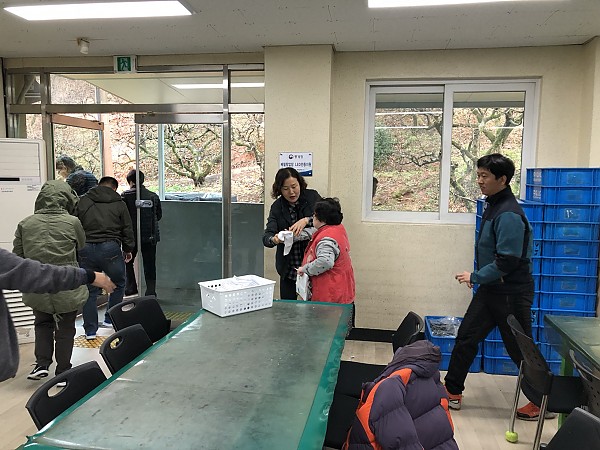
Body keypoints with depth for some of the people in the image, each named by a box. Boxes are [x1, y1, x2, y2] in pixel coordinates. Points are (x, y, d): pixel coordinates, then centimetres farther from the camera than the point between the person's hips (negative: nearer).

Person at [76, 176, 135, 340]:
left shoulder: (82, 201, 11)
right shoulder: (119, 203, 6)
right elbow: (127, 230, 7)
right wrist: (128, 249, 20)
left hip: (86, 249, 2)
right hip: (110, 248, -2)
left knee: (89, 290, 10)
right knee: (118, 284, 19)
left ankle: (90, 330, 14)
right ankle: (110, 319, 25)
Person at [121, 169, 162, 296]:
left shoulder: (126, 195, -6)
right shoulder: (153, 196, 4)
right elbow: (159, 215, 11)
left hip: (132, 235, -2)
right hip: (151, 236, 2)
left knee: (128, 262, 17)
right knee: (149, 264, 8)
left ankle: (131, 288, 13)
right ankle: (151, 292, 8)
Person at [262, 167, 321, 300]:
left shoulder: (312, 197, -2)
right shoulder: (277, 207, 0)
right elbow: (266, 237, -9)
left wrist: (306, 220, -30)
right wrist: (274, 239, -33)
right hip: (288, 268, 2)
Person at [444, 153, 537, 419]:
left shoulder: (509, 215, -23)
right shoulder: (493, 206, 7)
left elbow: (507, 261, -26)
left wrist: (475, 277, -15)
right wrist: (478, 278, 11)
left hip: (511, 294, -9)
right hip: (490, 289, 9)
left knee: (520, 350, 7)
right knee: (466, 338, 11)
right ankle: (452, 392, 22)